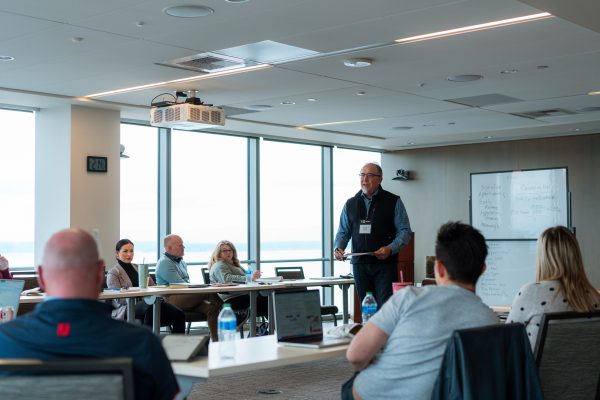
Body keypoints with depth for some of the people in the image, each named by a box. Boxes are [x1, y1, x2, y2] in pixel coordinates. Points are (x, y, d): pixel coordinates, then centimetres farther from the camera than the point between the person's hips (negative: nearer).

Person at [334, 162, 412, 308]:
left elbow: (405, 231, -1)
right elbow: (343, 232, 15)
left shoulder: (393, 202, 2)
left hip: (385, 263, -3)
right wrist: (339, 248, -5)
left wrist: (390, 249, -17)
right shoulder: (350, 204, 13)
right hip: (359, 263, 3)